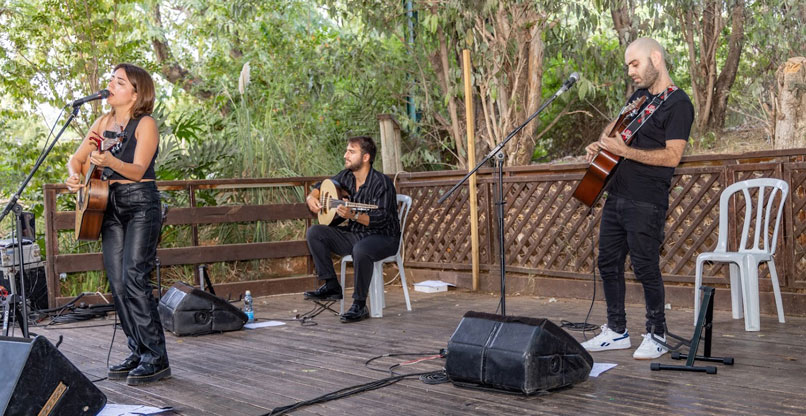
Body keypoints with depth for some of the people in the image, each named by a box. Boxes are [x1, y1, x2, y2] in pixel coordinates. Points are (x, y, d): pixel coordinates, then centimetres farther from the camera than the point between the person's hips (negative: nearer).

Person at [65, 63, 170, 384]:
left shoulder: (145, 124, -7)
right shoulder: (103, 122, 12)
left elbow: (137, 170, -18)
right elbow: (77, 158, 16)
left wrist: (109, 161, -36)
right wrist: (76, 176, -6)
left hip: (141, 204, -7)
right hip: (109, 204, 7)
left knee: (134, 279, -15)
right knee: (117, 282, 4)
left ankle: (156, 359, -10)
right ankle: (138, 353, 13)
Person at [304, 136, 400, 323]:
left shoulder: (381, 183, -20)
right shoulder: (346, 176, 3)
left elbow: (381, 219, -27)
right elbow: (322, 185, 21)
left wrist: (353, 216, -41)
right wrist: (311, 197, -1)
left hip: (384, 238, -8)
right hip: (354, 235, 8)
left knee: (361, 249, -40)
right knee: (314, 233, -6)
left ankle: (360, 305, -21)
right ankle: (331, 287, -3)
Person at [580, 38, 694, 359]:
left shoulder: (678, 103, -10)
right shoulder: (639, 96, 16)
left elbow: (672, 156, -18)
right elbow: (615, 125, 31)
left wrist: (624, 151, -21)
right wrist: (601, 143, 9)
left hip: (646, 204, -9)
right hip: (616, 196, 9)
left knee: (645, 268, -3)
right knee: (609, 263, 12)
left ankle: (657, 336, 13)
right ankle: (617, 332, 23)